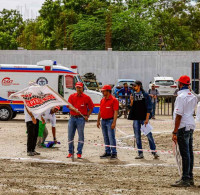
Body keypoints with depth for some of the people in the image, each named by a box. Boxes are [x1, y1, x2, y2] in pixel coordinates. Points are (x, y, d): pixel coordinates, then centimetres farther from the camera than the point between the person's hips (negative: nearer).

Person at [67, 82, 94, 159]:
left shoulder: (86, 97, 2)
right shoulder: (72, 96, 9)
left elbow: (91, 107, 9)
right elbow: (69, 106, -1)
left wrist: (87, 116, 1)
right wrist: (74, 109, -21)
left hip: (81, 118, -3)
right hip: (72, 118, 3)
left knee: (81, 136, -3)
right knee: (70, 135, 4)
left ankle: (79, 153, 2)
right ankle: (70, 152, 14)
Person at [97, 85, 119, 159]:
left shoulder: (113, 100, -9)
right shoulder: (102, 100, 13)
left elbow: (115, 112, -14)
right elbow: (100, 111, 20)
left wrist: (114, 122, -21)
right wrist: (98, 121, 15)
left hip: (110, 120, -7)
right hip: (103, 121, 7)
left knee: (111, 137, -8)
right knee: (105, 137, 11)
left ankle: (114, 153, -4)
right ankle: (107, 152, 18)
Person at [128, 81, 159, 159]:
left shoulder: (145, 95, -4)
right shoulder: (133, 95, 11)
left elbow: (149, 108, -7)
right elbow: (132, 107, 15)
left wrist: (147, 118, -14)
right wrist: (131, 101, -6)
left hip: (144, 118, -5)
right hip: (136, 118, 5)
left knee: (149, 135, -5)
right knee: (137, 136, 5)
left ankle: (154, 152, 1)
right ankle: (140, 153, 11)